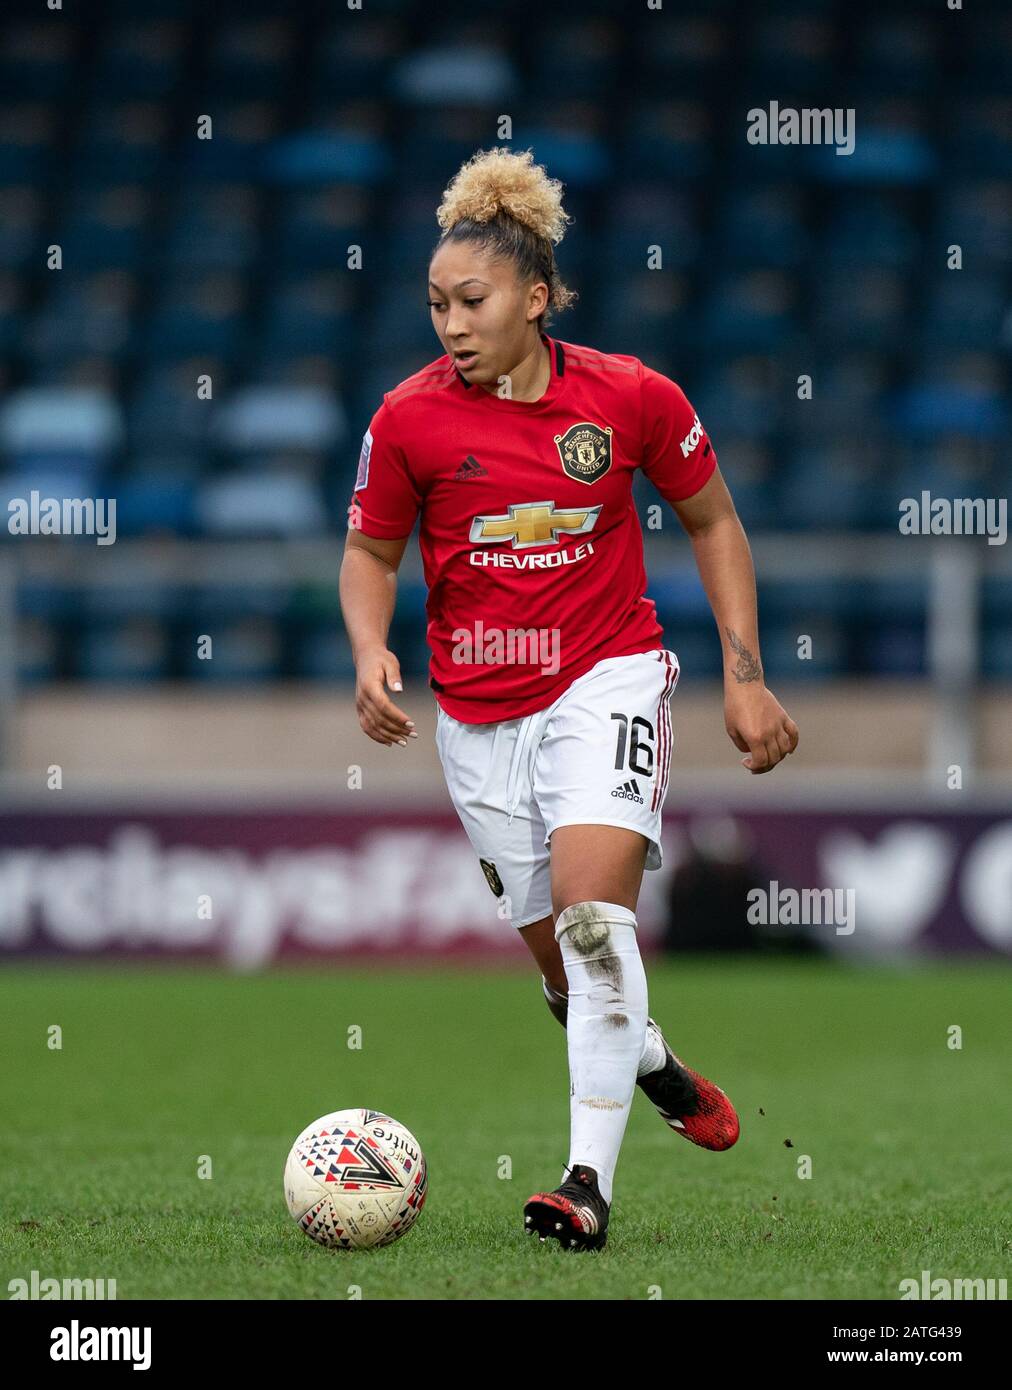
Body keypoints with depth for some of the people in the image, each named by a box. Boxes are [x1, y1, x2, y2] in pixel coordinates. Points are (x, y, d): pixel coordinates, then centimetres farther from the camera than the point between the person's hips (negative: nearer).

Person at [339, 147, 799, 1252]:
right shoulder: (409, 417, -7)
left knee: (589, 904, -23)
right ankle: (657, 1068, 43)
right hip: (479, 707, 3)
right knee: (554, 951, 10)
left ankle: (591, 1181, -25)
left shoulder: (632, 397, -9)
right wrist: (371, 652, -14)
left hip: (605, 675, -3)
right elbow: (370, 552, 6)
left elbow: (711, 520, 6)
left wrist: (744, 677, 1)